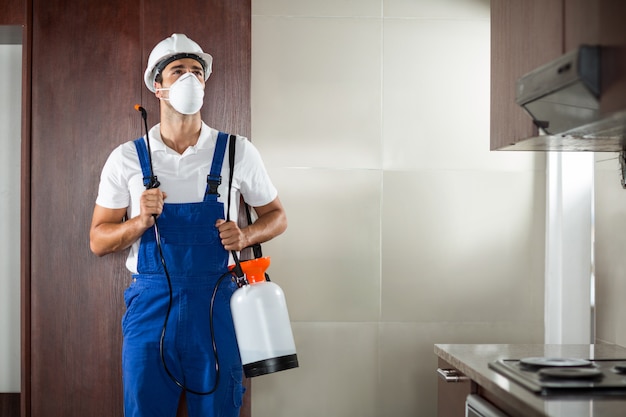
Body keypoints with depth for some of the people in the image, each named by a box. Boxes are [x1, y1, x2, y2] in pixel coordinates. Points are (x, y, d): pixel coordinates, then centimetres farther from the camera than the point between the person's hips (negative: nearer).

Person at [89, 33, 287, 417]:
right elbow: (98, 241, 6)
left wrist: (245, 235, -8)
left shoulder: (237, 151, 4)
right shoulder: (127, 158, 4)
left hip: (214, 304, 0)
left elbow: (276, 216, 13)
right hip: (150, 305, 0)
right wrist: (141, 221, -13)